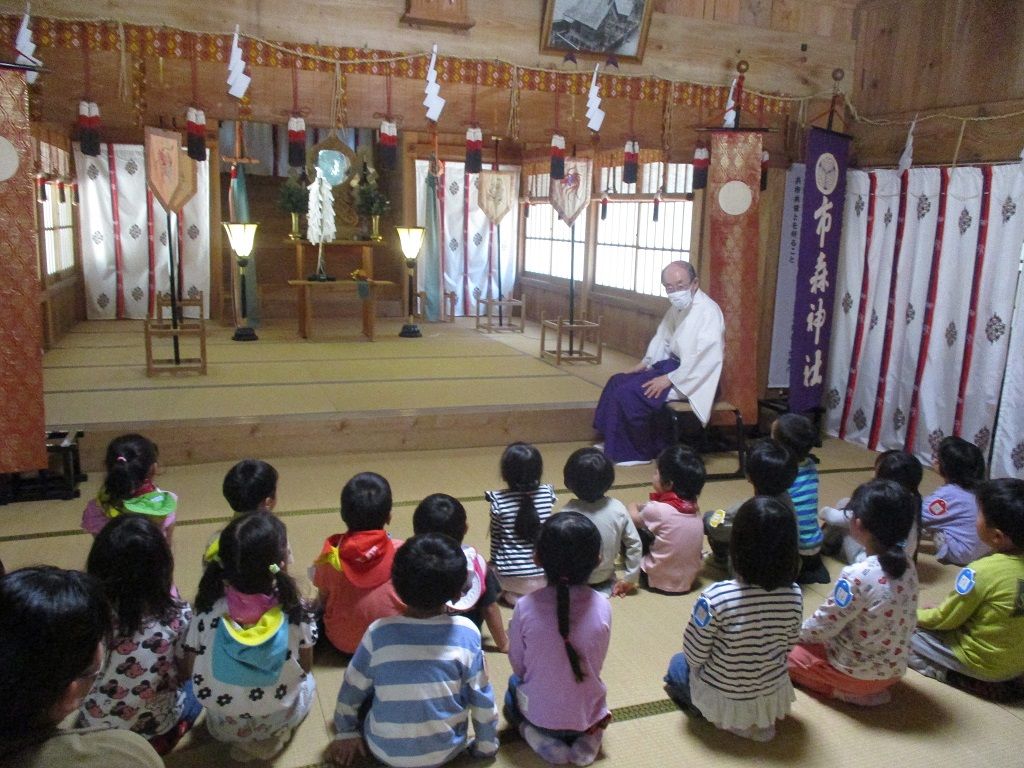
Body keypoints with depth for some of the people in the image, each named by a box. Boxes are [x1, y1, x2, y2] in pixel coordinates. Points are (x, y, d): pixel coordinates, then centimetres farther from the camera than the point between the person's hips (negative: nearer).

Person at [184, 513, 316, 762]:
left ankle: (240, 740, 15)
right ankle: (272, 737, 12)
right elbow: (305, 667, -7)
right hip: (277, 721, -1)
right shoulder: (294, 611, -22)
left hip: (223, 727, 1)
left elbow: (191, 669, -6)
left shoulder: (208, 611, -20)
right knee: (306, 680, 31)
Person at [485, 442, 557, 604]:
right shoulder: (547, 493, -7)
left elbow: (496, 538, -1)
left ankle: (512, 594, 6)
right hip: (545, 575, 1)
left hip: (511, 576, -1)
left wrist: (495, 563, 17)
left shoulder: (499, 501, -13)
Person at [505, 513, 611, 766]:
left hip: (538, 713, -1)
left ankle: (540, 739, 6)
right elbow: (596, 665, -4)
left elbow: (518, 666, -7)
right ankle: (589, 739, 9)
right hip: (588, 713, 1)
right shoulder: (602, 607, -19)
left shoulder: (525, 607, -23)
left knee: (514, 683, 32)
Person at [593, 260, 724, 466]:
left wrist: (670, 379, -24)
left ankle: (640, 452, 0)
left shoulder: (708, 311, -21)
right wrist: (645, 363, 7)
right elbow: (662, 338, 20)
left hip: (691, 378, -9)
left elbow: (707, 358, -27)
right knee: (617, 382, 6)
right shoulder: (677, 307, 7)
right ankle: (616, 444, 13)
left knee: (629, 393, -19)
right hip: (672, 364, 9)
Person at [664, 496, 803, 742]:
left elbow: (695, 654, -20)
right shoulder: (794, 596, -20)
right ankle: (759, 719, 16)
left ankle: (727, 719, 10)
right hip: (773, 695, 4)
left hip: (721, 698, -4)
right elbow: (788, 647, -4)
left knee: (678, 664, 28)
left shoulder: (716, 597, -33)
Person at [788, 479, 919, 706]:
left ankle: (846, 691, 3)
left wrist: (798, 632, 4)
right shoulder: (907, 566, -8)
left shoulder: (857, 576, -31)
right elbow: (908, 622, 7)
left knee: (789, 650, 12)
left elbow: (825, 625, -19)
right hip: (894, 669, 8)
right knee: (807, 640, 26)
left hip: (858, 672, -8)